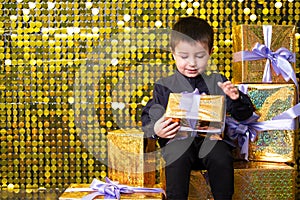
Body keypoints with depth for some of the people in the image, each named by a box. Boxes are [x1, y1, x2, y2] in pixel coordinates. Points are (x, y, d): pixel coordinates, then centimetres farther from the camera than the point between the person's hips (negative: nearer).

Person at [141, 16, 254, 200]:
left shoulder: (217, 82, 16)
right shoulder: (164, 86, 14)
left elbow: (244, 114, 15)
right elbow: (149, 117, 9)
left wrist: (236, 98, -8)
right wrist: (155, 130, -14)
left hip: (211, 138, 1)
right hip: (178, 138, -1)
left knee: (221, 157, -31)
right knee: (176, 158, -34)